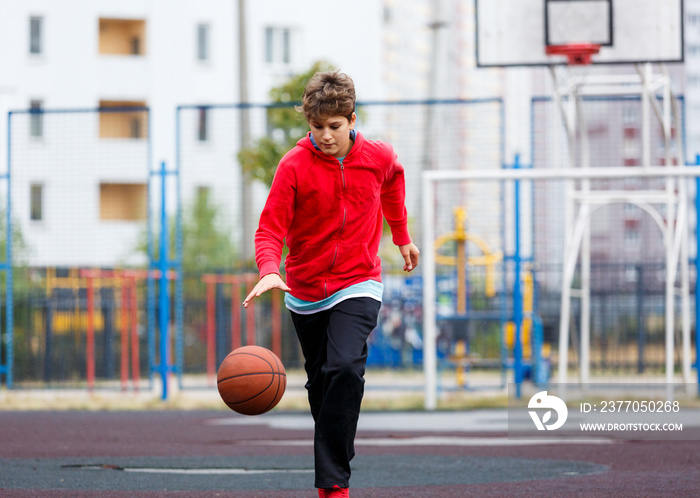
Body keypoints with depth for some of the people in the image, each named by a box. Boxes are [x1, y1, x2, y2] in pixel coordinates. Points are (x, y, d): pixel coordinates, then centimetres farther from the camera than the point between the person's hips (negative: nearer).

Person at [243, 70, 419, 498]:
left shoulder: (379, 158, -5)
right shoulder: (295, 165, -12)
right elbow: (271, 227, -16)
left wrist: (402, 238, 26)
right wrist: (269, 270, -35)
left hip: (357, 286, -1)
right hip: (305, 290, 1)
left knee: (345, 369, -23)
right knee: (320, 382, 12)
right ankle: (334, 461, 34)